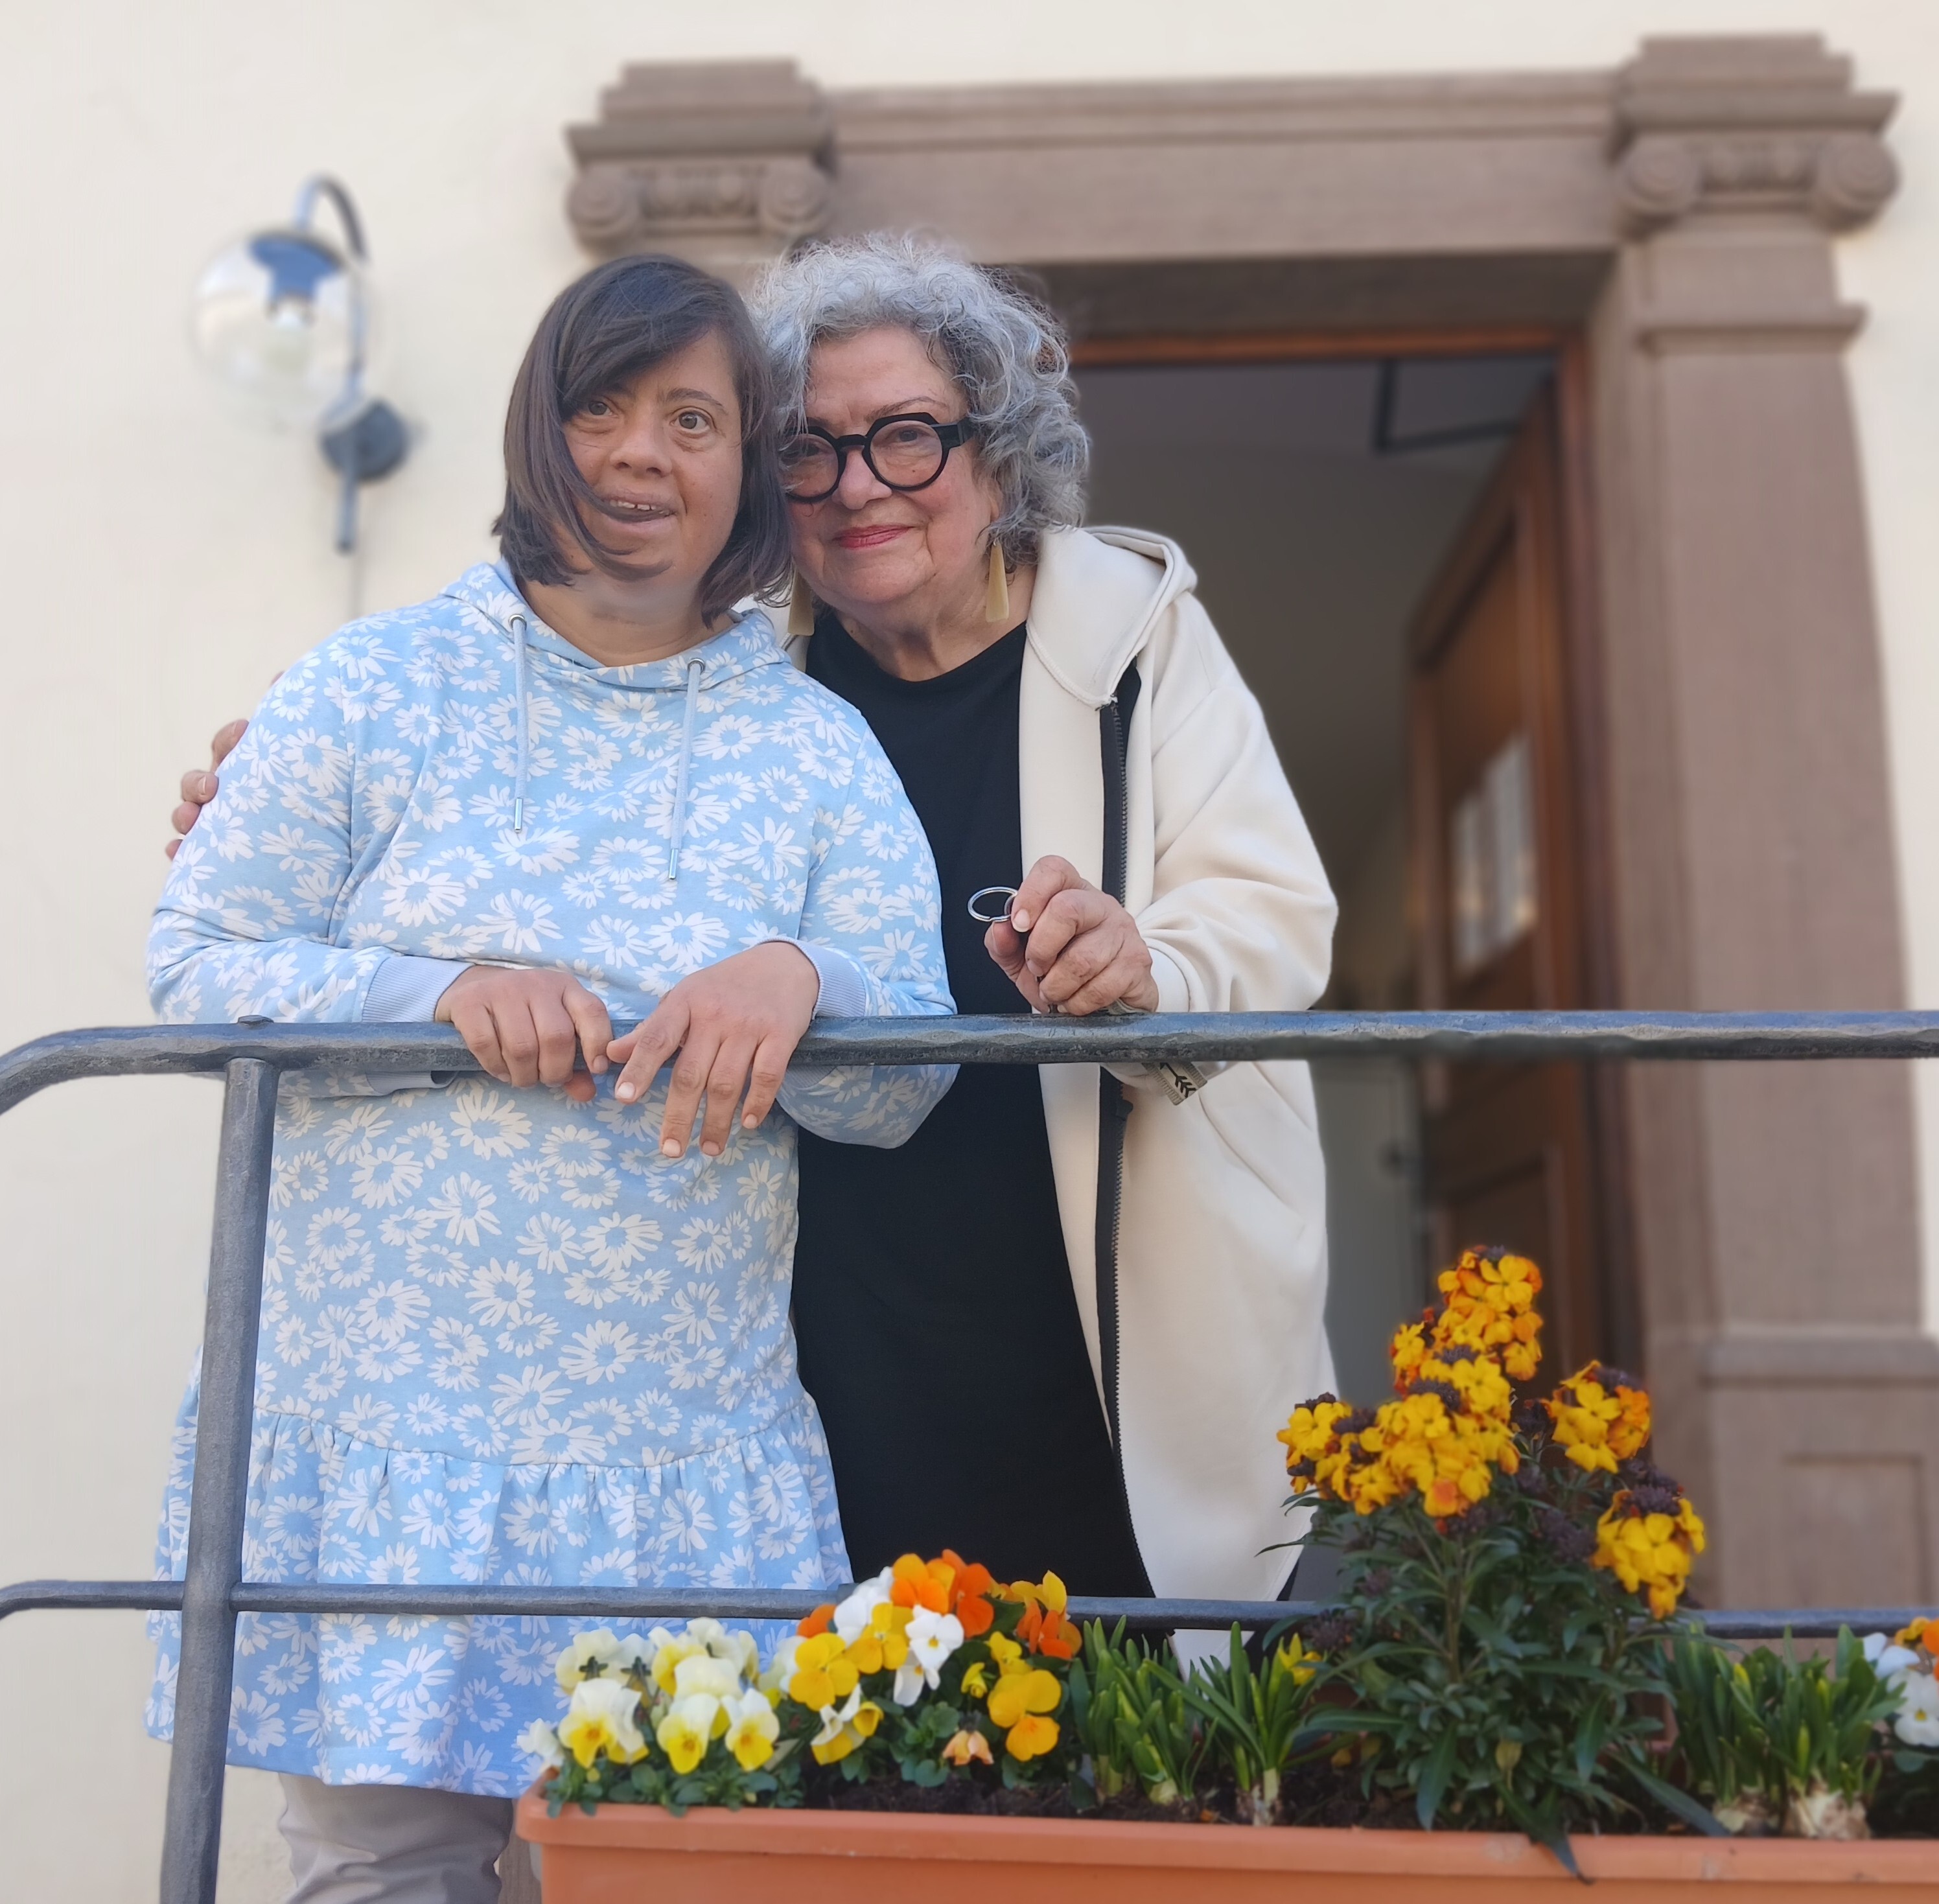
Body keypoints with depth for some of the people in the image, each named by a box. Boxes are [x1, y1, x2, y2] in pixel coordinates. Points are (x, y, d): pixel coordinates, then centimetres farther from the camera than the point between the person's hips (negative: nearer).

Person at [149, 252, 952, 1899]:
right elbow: (197, 970, 0)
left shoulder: (822, 751, 7)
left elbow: (909, 1081, 4)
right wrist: (448, 993, -17)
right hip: (383, 1424, -1)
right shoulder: (375, 688, 4)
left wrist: (799, 979, -18)